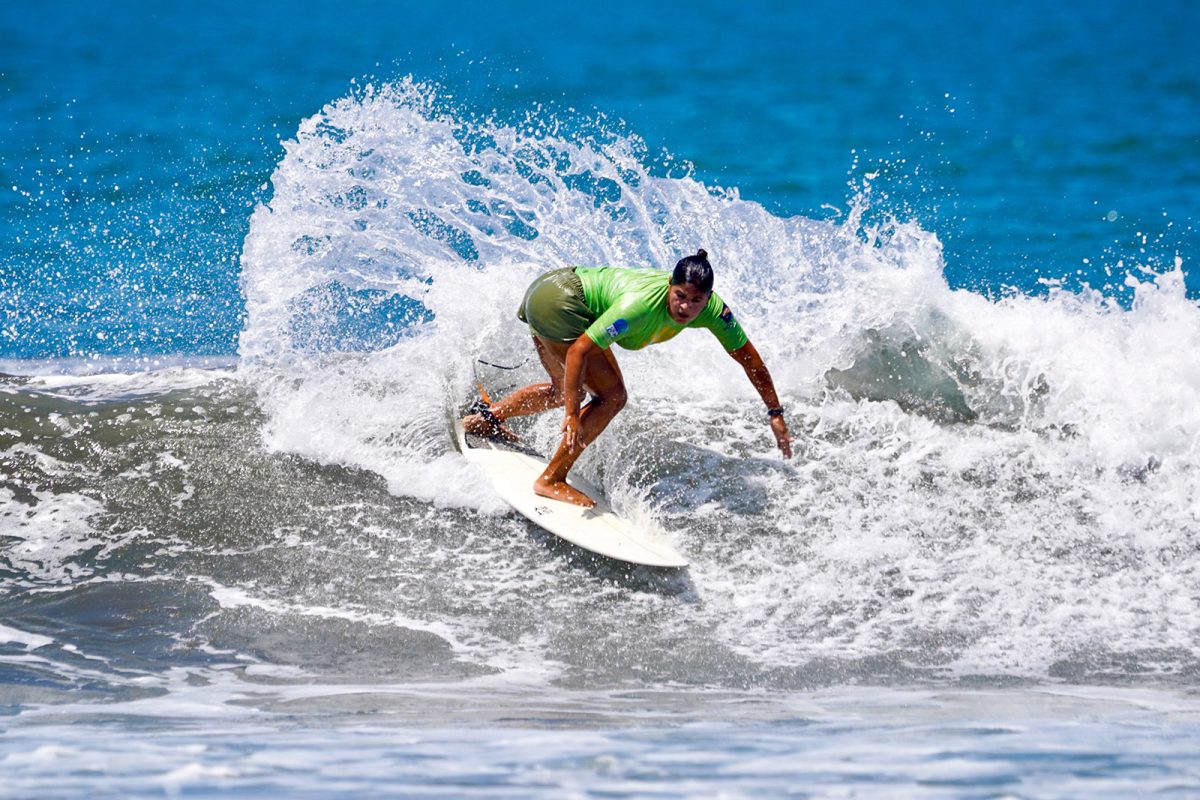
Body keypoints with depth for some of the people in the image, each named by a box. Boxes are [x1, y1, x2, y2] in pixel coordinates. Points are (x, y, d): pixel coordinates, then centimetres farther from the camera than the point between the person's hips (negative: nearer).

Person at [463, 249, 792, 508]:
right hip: (556, 303, -9)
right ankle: (551, 480, -8)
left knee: (565, 391, 29)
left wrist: (775, 413, -2)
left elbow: (748, 356, -3)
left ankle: (487, 416, 45)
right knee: (612, 395, -14)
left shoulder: (712, 309, -16)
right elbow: (578, 350, -33)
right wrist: (572, 417, -34)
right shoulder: (641, 305, -36)